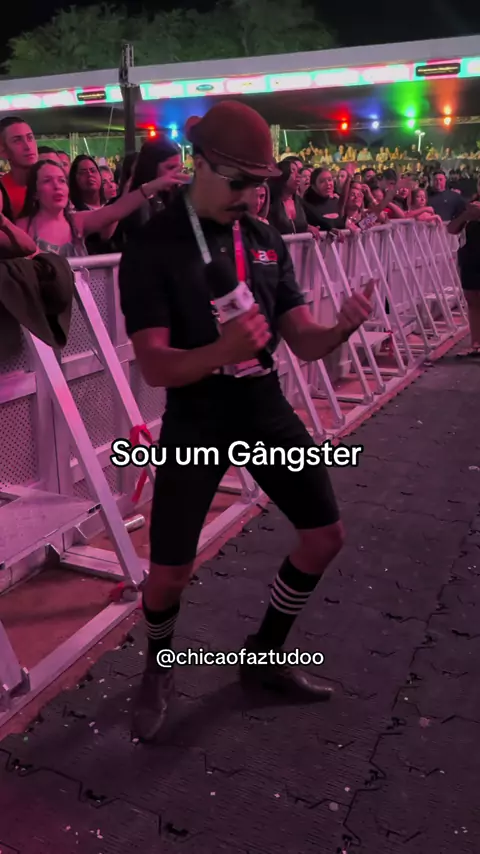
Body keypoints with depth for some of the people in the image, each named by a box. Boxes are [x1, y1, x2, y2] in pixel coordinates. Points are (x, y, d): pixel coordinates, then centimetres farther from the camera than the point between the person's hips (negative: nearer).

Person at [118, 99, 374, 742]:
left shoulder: (267, 241, 4)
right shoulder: (152, 248, -12)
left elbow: (303, 343, 2)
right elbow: (155, 366, -19)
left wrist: (342, 328, -20)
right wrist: (222, 350, -39)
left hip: (266, 409, 6)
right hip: (195, 421, -5)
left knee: (326, 536, 8)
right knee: (169, 571, -4)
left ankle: (265, 656, 31)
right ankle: (158, 670, 32)